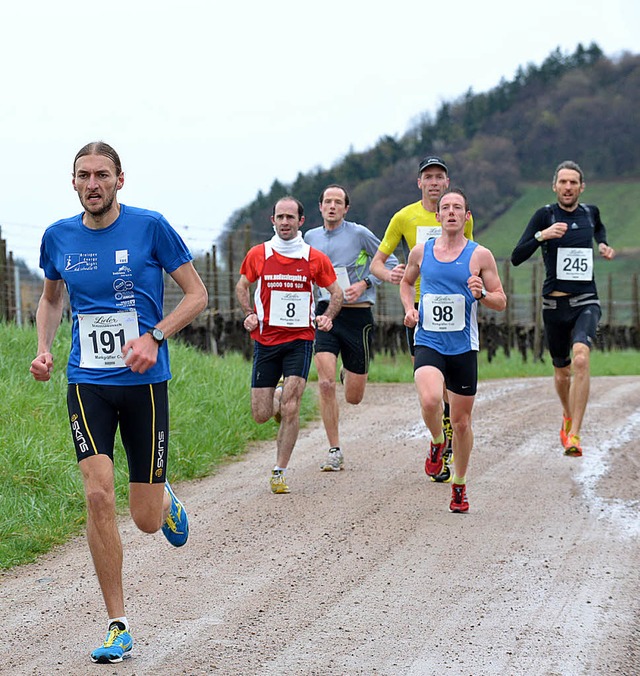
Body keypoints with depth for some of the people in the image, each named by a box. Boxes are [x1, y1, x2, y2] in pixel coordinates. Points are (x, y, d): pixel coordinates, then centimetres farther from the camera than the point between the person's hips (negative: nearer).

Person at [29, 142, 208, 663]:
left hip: (144, 382, -2)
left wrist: (154, 337, -15)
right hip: (87, 384, 2)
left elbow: (197, 294, 0)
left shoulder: (150, 227, -6)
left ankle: (165, 499, 42)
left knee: (146, 519, 1)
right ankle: (118, 626, -4)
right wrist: (44, 349, 4)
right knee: (98, 494, -15)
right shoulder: (58, 237, 4)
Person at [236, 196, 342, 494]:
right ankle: (278, 400, 39)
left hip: (300, 339, -1)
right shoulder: (258, 254, 2)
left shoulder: (315, 258, 0)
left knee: (290, 409, -14)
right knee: (261, 415, 1)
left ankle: (279, 472, -2)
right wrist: (249, 314, 1)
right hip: (265, 340, 2)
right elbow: (242, 285, 18)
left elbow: (336, 292, 12)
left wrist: (327, 316, -6)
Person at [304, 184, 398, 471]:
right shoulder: (311, 237, 8)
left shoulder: (359, 233, -4)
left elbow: (390, 263, 2)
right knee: (326, 384, -17)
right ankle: (335, 451, -7)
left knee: (353, 397, 5)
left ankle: (351, 374, 44)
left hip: (357, 315, -2)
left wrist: (364, 284, -11)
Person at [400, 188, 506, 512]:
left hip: (463, 348, 0)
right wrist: (409, 308, 5)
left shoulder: (480, 255, -1)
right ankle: (437, 443, 6)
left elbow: (501, 301, 4)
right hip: (427, 342, 0)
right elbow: (407, 282, 24)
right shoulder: (421, 252, 5)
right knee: (430, 400, -27)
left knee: (461, 421, 6)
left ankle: (459, 486, 25)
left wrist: (481, 294, -17)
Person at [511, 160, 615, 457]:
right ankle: (568, 417, 45)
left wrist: (603, 244, 13)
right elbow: (516, 257, -13)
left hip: (586, 302, 0)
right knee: (562, 371, 13)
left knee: (580, 359, -24)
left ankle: (574, 435, -26)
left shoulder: (590, 212, 6)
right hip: (554, 305, 0)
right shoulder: (545, 215, -5)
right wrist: (542, 235, -27)